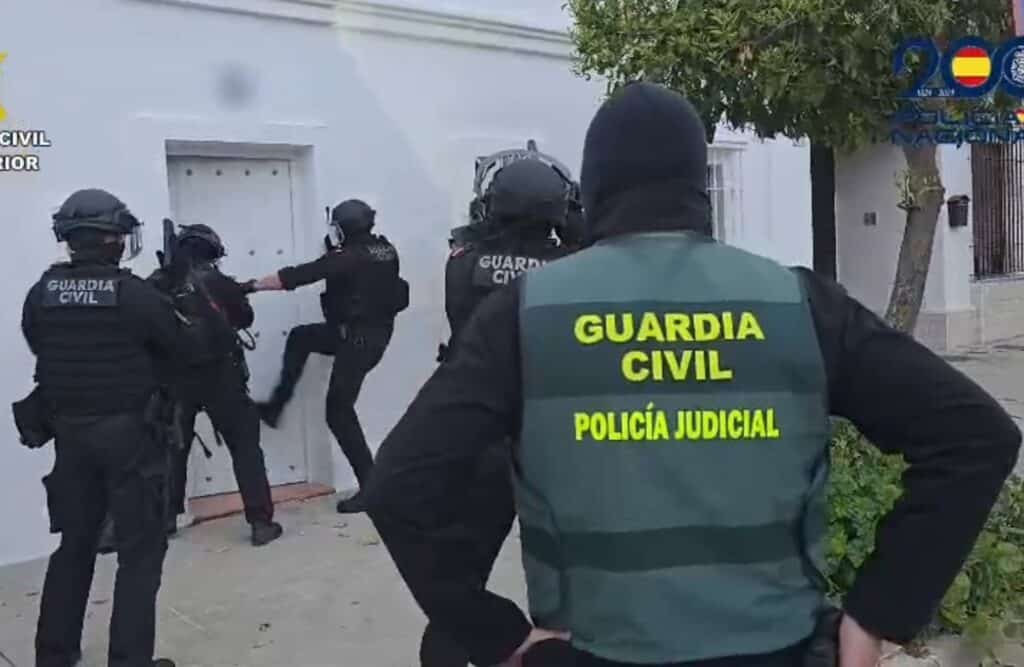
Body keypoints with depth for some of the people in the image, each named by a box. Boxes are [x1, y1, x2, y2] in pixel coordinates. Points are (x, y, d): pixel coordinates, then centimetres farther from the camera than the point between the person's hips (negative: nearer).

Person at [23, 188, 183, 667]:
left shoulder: (41, 293, -2)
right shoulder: (134, 293, -15)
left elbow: (40, 346, 12)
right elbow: (179, 348, -4)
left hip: (69, 431, 5)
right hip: (128, 431, -5)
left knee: (74, 543, 20)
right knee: (140, 550, 6)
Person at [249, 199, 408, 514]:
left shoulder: (348, 258, -18)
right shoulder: (386, 251, 4)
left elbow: (298, 275, -19)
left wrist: (252, 286, -13)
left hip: (357, 339, -9)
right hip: (375, 332, 9)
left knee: (339, 411, -1)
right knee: (299, 337, 20)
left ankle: (371, 487, 1)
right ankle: (275, 406, 22)